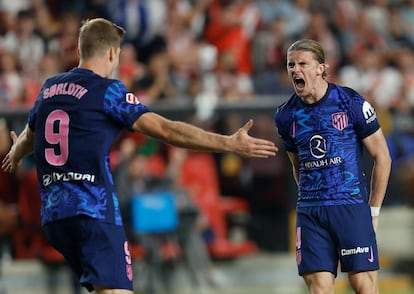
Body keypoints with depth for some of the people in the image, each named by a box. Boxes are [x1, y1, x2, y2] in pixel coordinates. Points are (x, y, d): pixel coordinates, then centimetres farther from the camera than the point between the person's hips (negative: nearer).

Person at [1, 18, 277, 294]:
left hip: (52, 214, 8)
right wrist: (229, 143, -16)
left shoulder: (49, 88, 15)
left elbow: (28, 137, 34)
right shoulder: (107, 90, -6)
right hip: (94, 210, -8)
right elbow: (164, 129, -14)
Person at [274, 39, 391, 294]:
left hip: (352, 206, -3)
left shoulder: (351, 102, -5)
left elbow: (382, 158, 1)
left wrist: (373, 210, 0)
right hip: (310, 212, 3)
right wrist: (311, 201, 15)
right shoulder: (286, 115, 7)